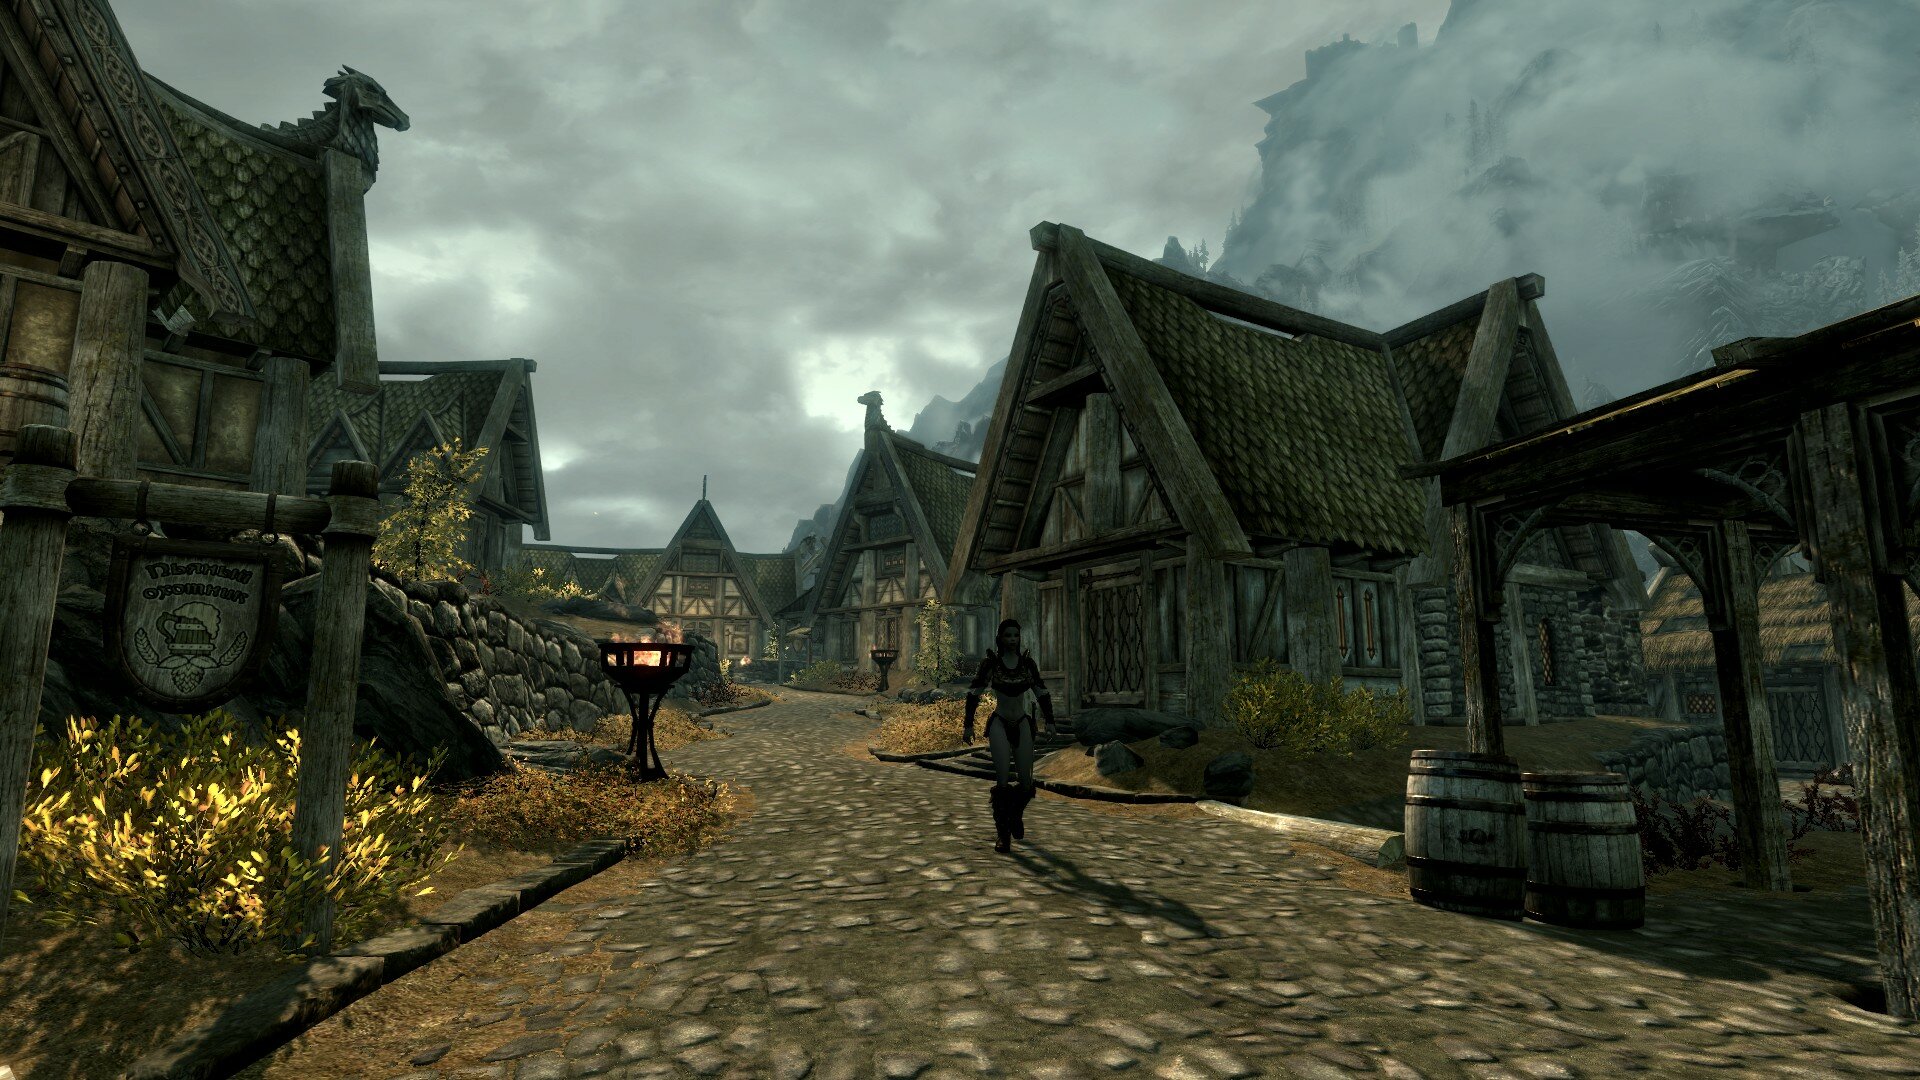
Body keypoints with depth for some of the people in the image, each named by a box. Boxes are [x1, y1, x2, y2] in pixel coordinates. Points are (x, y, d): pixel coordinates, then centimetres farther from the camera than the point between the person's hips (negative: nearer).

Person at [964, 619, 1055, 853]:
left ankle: (1016, 813, 32)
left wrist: (1049, 720, 3)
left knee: (1026, 782, -1)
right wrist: (968, 725, -4)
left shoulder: (1027, 663, 2)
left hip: (1022, 725, 3)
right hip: (999, 724, -3)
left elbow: (1042, 692, 11)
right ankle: (1002, 833, -1)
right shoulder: (990, 663, -6)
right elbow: (973, 693, -1)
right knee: (1003, 779, -15)